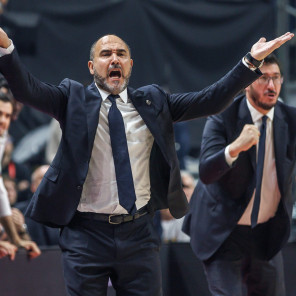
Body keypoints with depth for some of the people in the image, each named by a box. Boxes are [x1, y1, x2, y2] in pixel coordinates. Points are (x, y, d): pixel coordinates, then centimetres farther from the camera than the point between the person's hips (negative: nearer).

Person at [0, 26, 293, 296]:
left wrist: (251, 61, -4)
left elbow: (210, 100, 5)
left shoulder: (153, 100, 10)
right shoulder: (74, 98, 3)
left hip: (139, 232, 2)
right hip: (87, 234, -2)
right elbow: (27, 89, -11)